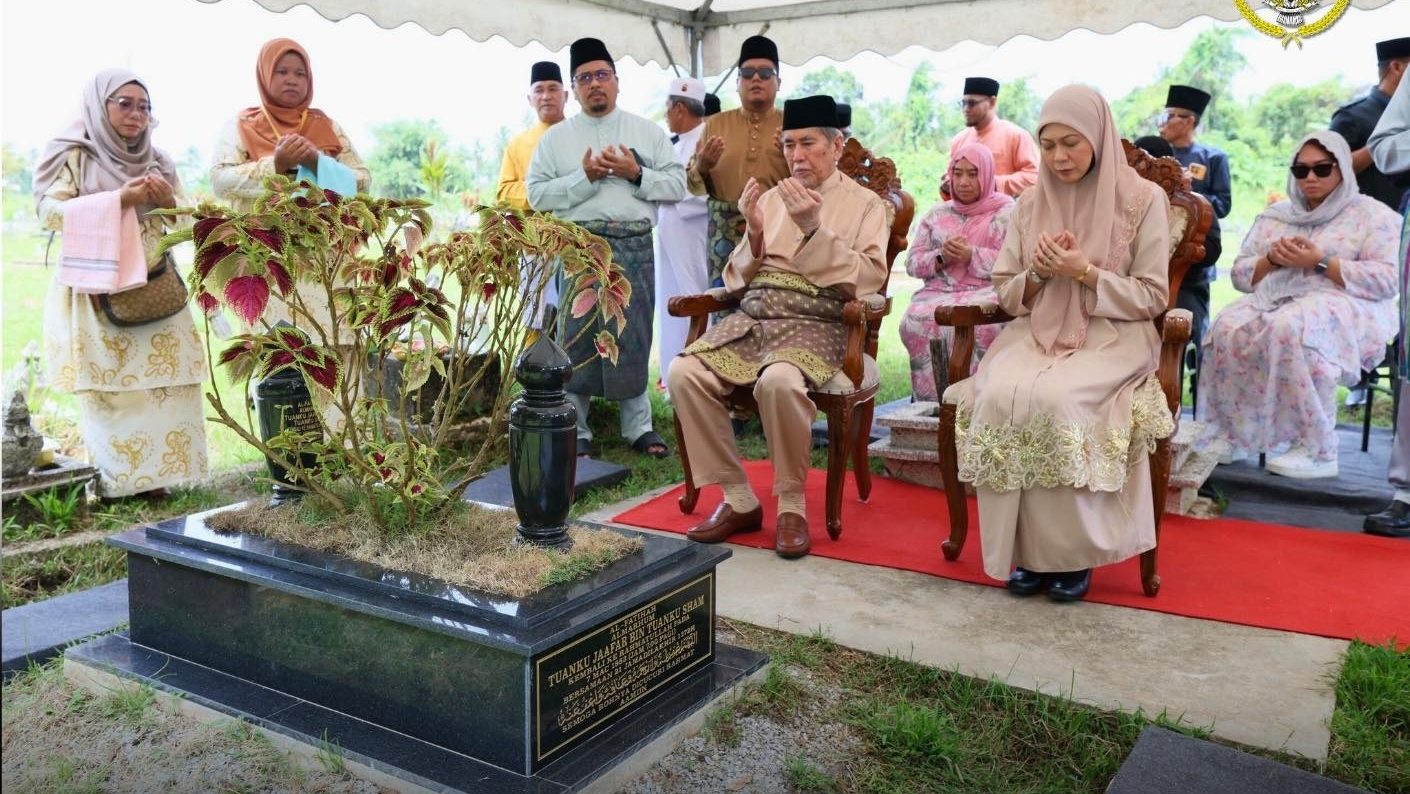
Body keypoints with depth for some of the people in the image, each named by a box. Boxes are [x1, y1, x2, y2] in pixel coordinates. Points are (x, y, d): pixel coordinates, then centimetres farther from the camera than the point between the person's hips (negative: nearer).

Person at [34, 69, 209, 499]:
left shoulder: (157, 160, 15)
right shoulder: (73, 154, 3)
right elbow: (48, 210, -9)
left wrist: (168, 201, -9)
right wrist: (117, 199, -18)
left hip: (155, 288, 4)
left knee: (163, 379, -3)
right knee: (107, 385, -7)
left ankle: (154, 472, 4)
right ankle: (111, 479, 0)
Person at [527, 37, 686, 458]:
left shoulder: (648, 132, 11)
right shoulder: (556, 137, 8)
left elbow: (677, 185, 5)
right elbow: (537, 194, -1)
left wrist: (636, 174, -9)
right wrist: (584, 177, -11)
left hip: (634, 247, 1)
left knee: (634, 336, 5)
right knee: (575, 337, 1)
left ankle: (638, 426, 15)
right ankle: (574, 429, 10)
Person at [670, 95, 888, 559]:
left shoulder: (865, 204, 9)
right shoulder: (771, 199, 20)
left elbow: (868, 279, -6)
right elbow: (737, 278, 18)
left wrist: (813, 229, -14)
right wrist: (754, 232, -1)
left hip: (815, 324, -4)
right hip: (752, 318, 5)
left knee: (778, 380, -38)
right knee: (683, 373, -22)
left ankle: (792, 505, -15)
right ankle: (738, 499, -9)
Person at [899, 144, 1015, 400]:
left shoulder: (1007, 213, 11)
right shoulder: (936, 215, 22)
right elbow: (912, 263, 15)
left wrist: (972, 256, -12)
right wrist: (941, 258, -5)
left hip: (987, 292, -3)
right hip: (940, 291, 3)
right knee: (915, 321, -31)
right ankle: (931, 400, -24)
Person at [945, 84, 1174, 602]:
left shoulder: (1143, 199, 1)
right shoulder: (1031, 203, 13)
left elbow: (1152, 298, -1)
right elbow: (1005, 294, 13)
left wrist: (1085, 272, -14)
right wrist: (1038, 273, -9)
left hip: (1112, 337, -3)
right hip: (1036, 332, 4)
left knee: (1056, 400, -35)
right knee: (999, 396, -30)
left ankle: (1073, 552, -16)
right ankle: (1026, 549, -16)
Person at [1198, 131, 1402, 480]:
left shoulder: (1372, 214, 7)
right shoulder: (1275, 215, 22)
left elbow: (1388, 280, -6)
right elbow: (1240, 274, 15)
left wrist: (1321, 262, -14)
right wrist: (1272, 260, -6)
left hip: (1347, 308, -4)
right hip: (1275, 302, 4)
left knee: (1292, 329, -39)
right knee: (1229, 328, -29)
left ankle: (1317, 449, -31)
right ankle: (1231, 435, -23)